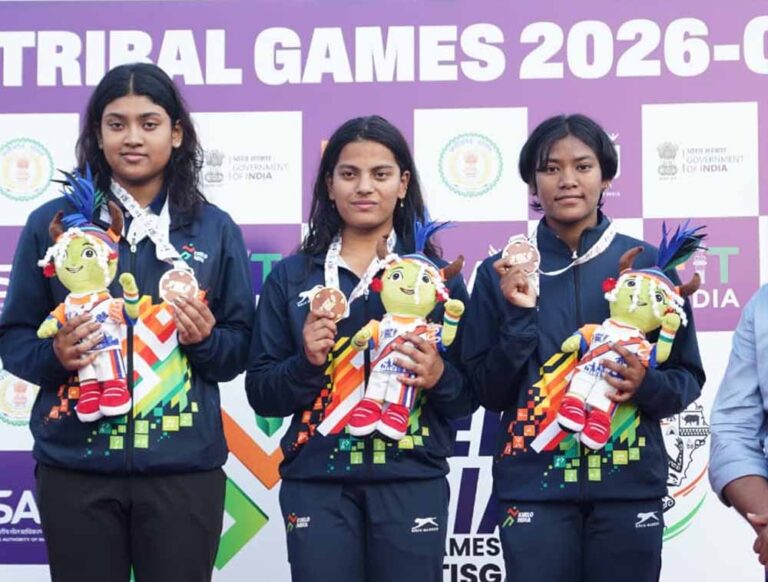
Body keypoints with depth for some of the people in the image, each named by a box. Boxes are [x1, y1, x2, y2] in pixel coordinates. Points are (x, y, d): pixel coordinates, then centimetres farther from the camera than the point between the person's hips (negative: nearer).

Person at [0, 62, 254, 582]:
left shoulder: (214, 228, 6)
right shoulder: (52, 223, 3)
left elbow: (242, 346, 9)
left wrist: (206, 338, -11)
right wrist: (55, 354, -14)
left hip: (184, 468, 1)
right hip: (76, 468, 0)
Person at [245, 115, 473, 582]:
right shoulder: (291, 276, 6)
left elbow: (469, 398, 6)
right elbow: (262, 395, 5)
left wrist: (438, 376, -14)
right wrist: (306, 362, -13)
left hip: (412, 481, 0)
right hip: (317, 482, 0)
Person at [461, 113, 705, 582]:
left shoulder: (647, 263, 2)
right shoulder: (502, 272, 2)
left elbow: (689, 377, 7)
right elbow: (488, 393, 1)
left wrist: (648, 384, -13)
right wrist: (519, 316, -12)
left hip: (630, 486, 1)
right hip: (533, 488, 0)